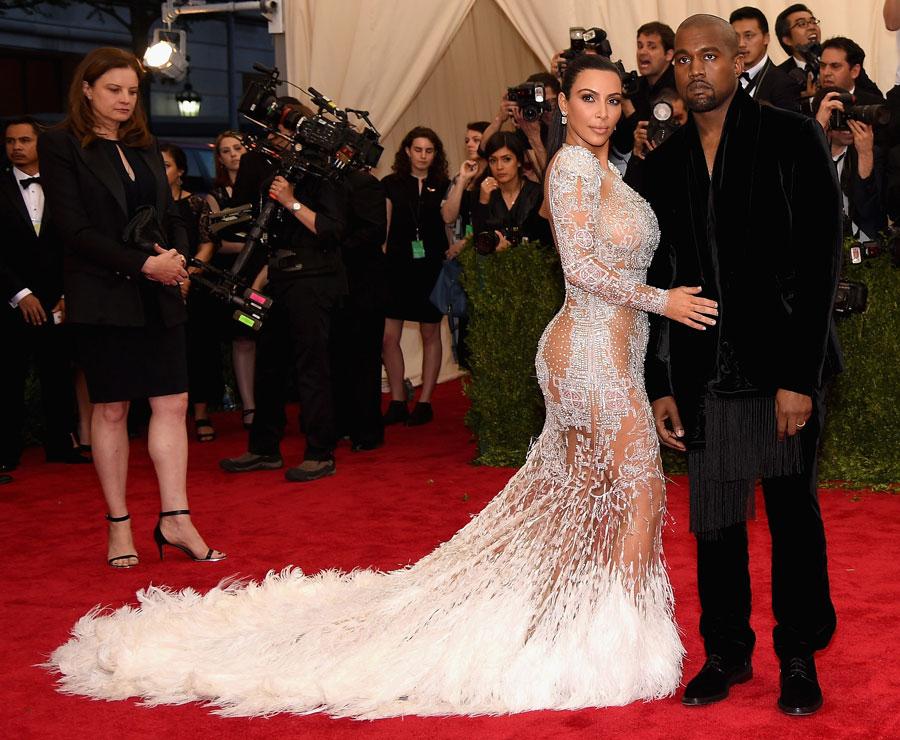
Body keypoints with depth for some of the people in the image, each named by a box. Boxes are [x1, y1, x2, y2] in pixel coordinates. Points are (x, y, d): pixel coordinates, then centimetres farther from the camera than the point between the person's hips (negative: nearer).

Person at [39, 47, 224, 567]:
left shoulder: (146, 148, 15)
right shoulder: (61, 146, -4)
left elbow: (171, 215, 16)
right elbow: (75, 230, -11)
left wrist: (179, 257, -7)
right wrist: (144, 264, -17)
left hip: (159, 296, 5)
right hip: (104, 298, -5)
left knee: (173, 403, -1)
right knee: (111, 409, 2)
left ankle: (176, 519, 3)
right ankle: (119, 525, 11)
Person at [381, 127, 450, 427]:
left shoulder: (442, 185, 7)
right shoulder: (391, 184, 7)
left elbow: (449, 217, -7)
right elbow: (381, 226, 6)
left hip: (430, 266, 0)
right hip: (397, 264, 0)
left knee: (430, 335, 5)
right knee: (389, 336, -4)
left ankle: (424, 403, 13)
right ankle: (397, 402, 8)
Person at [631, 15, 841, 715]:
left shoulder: (792, 138, -4)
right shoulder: (663, 164, 9)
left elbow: (820, 259, -9)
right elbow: (657, 280, 12)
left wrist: (799, 376, -14)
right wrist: (659, 384, 7)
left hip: (783, 365, -4)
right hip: (705, 373, 4)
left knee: (793, 513, 7)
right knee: (715, 520, 9)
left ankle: (799, 657, 21)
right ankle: (727, 652, 24)